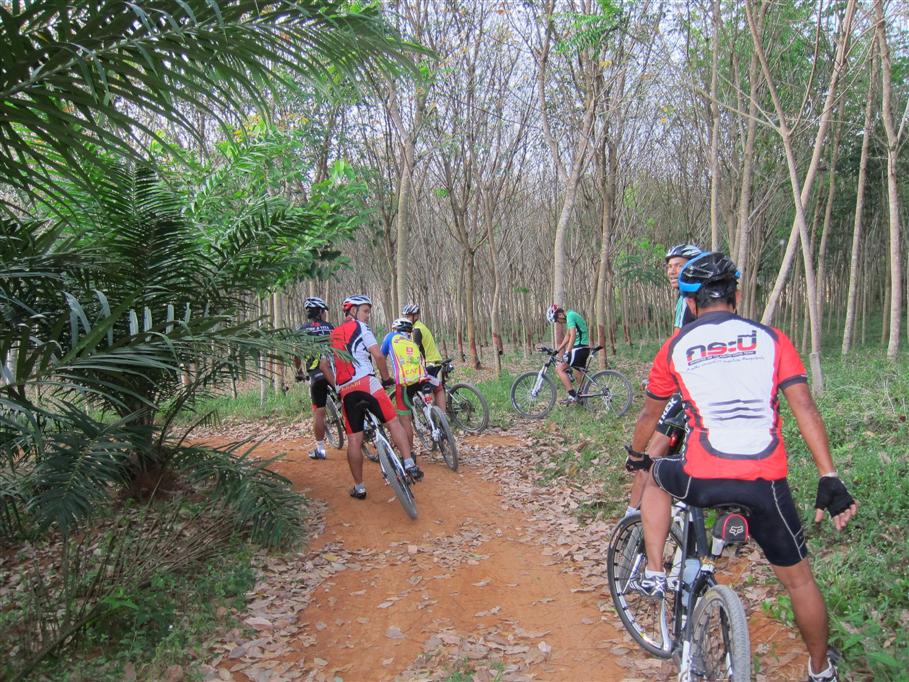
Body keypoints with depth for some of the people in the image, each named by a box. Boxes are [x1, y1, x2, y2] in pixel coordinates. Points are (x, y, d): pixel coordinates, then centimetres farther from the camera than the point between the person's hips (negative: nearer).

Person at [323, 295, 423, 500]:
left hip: (345, 391, 5)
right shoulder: (360, 327, 5)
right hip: (366, 383, -5)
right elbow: (377, 355, -7)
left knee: (354, 439, 6)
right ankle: (410, 465, -9)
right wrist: (386, 378, 6)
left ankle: (359, 488, 12)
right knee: (393, 422, 3)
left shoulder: (333, 334, 23)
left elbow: (324, 364, 20)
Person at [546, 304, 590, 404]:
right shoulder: (571, 316, 17)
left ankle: (572, 395, -13)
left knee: (559, 369, -9)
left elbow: (573, 336, -25)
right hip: (584, 348, 10)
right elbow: (567, 337, 23)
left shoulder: (570, 316, -13)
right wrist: (557, 350, 22)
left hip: (580, 349, -10)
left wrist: (567, 353, -30)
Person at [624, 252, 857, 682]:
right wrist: (829, 479, -1)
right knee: (798, 580, 22)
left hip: (704, 480, -1)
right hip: (767, 484, 1)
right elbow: (805, 408, -1)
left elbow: (651, 413, 20)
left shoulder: (676, 347, 8)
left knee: (657, 478, 33)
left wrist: (635, 456, 37)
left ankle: (653, 574, 29)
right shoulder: (770, 338, 8)